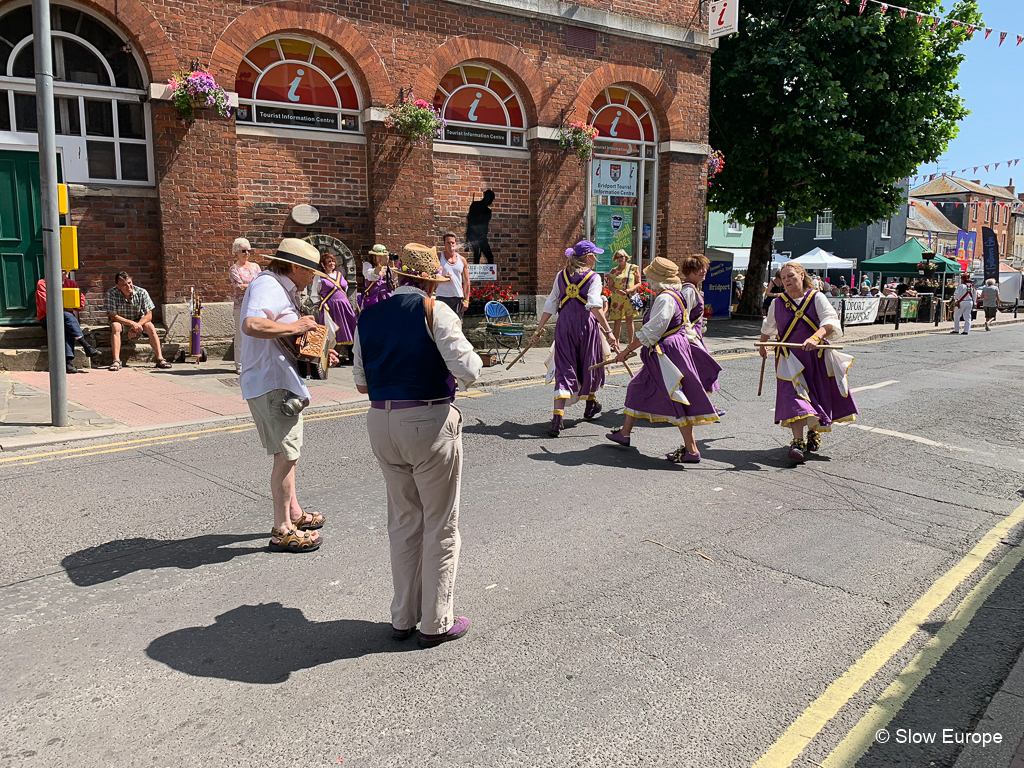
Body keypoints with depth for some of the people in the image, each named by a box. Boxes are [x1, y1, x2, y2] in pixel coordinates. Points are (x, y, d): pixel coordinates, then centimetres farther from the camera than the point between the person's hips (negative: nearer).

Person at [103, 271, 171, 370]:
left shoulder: (142, 292, -16)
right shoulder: (111, 294, -20)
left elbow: (148, 315, -15)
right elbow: (112, 316, -22)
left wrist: (136, 326, -30)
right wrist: (132, 323, -33)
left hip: (139, 321, 1)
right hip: (121, 321, -1)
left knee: (150, 327, -27)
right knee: (115, 326, -33)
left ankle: (160, 359, -28)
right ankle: (116, 361, -38)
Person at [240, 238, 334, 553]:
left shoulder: (281, 289, 21)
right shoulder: (267, 286, -15)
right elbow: (251, 325, -34)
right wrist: (295, 326, -24)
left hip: (280, 382, 12)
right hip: (271, 384, -12)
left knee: (288, 452, 21)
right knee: (286, 455, -7)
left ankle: (294, 513, 36)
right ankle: (282, 531, 1)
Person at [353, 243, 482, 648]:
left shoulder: (368, 316, 10)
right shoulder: (434, 311, -9)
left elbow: (362, 382, 14)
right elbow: (468, 372, -14)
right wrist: (469, 354, 7)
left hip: (381, 424, 6)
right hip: (429, 422, -6)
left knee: (403, 521, 18)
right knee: (440, 525, 8)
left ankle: (403, 617, 27)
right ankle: (436, 622, 18)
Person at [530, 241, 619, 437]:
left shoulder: (561, 276, 8)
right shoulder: (593, 277, -3)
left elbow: (550, 305, 7)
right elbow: (594, 305, -17)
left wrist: (539, 330, 13)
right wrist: (608, 331, -20)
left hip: (564, 325, 3)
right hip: (587, 325, -3)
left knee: (564, 369, -1)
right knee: (589, 364, 19)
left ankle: (557, 419, -15)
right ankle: (590, 404, 41)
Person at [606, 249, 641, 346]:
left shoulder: (633, 268, 5)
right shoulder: (613, 271, 8)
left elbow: (639, 283, 5)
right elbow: (610, 287, 8)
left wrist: (630, 290, -12)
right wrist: (617, 291, -12)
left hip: (630, 298, -1)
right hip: (617, 299, 1)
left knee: (629, 320, -1)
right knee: (617, 321, 1)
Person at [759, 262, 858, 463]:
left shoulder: (816, 298, -5)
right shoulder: (778, 303, 4)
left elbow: (830, 322, -21)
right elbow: (768, 327, 23)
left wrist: (815, 338, -39)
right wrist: (762, 346, 35)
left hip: (816, 357, 0)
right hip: (790, 359, 0)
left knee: (818, 395, 10)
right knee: (794, 396, -15)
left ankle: (814, 432, 36)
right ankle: (797, 442, -22)